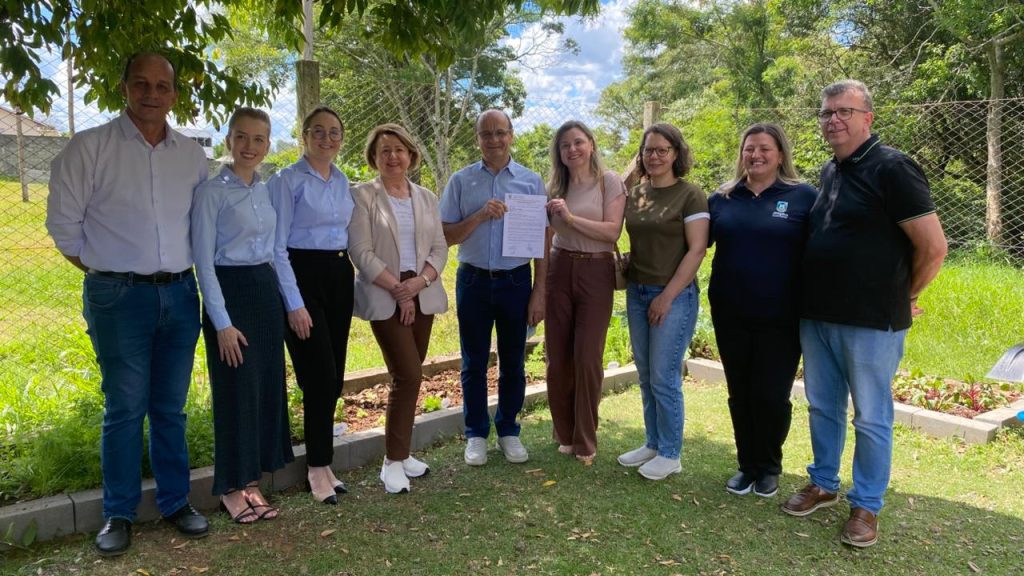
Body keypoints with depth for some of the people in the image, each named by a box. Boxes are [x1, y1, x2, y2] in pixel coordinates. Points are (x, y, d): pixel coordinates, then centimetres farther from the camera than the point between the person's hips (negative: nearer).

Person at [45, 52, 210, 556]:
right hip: (119, 297, -3)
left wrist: (185, 271, 7)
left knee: (170, 407, 11)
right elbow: (64, 224, -1)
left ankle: (175, 501, 24)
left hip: (180, 293, 3)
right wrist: (106, 274, 1)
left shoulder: (192, 155, 8)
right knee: (125, 408, 3)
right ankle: (118, 514, 18)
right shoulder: (89, 147, -3)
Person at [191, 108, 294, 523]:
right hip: (229, 292, -6)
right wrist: (222, 322, -15)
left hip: (266, 291, 7)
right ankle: (231, 486, 17)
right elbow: (204, 261, -11)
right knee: (237, 390, 0)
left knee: (267, 386, 9)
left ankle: (251, 480, 23)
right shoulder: (212, 192, -9)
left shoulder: (267, 191, 10)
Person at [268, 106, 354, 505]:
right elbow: (278, 246, -10)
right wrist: (295, 304, -15)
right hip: (302, 276, -6)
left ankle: (321, 462, 23)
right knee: (320, 376, -6)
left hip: (340, 277, 6)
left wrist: (351, 278, 13)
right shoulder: (287, 181, -6)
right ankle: (318, 468, 10)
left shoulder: (343, 182, 13)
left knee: (334, 377, 9)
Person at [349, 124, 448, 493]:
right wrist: (398, 289, -12)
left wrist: (418, 282, -10)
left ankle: (399, 453, 22)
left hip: (422, 295, 5)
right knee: (409, 375, -12)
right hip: (383, 297, -5)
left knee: (408, 377, 9)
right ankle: (393, 462, 2)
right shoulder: (363, 196, -2)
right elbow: (362, 253, -9)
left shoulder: (427, 198, 12)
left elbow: (440, 249, 7)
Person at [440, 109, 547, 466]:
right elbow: (446, 236, -1)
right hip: (473, 281, 0)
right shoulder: (461, 181, 2)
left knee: (513, 362, 10)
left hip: (516, 281, 0)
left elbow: (542, 240, 3)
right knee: (474, 363, 8)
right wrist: (480, 215, -17)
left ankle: (508, 431, 25)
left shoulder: (532, 182, 2)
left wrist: (539, 292, -2)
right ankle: (476, 435, 22)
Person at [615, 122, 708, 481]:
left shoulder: (690, 195, -7)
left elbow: (697, 250, -12)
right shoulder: (634, 195, 9)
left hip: (674, 296, -6)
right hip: (636, 293, 6)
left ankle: (670, 454, 13)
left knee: (664, 379, -2)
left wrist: (667, 296, -15)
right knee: (645, 377, 12)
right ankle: (653, 444, 26)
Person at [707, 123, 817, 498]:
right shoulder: (722, 199, 6)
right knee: (740, 395, 12)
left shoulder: (804, 197, -3)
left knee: (771, 396, 3)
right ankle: (747, 465, 28)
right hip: (730, 316, 3)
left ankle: (769, 468, 25)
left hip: (780, 319, -3)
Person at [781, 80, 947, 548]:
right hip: (816, 316, 7)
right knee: (823, 408, 17)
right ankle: (823, 484, 33)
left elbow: (934, 247, -14)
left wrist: (901, 298, -2)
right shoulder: (829, 172, 11)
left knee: (871, 419, 6)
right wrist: (813, 302, 15)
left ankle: (866, 506, 20)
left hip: (870, 321, -7)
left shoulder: (892, 168, -12)